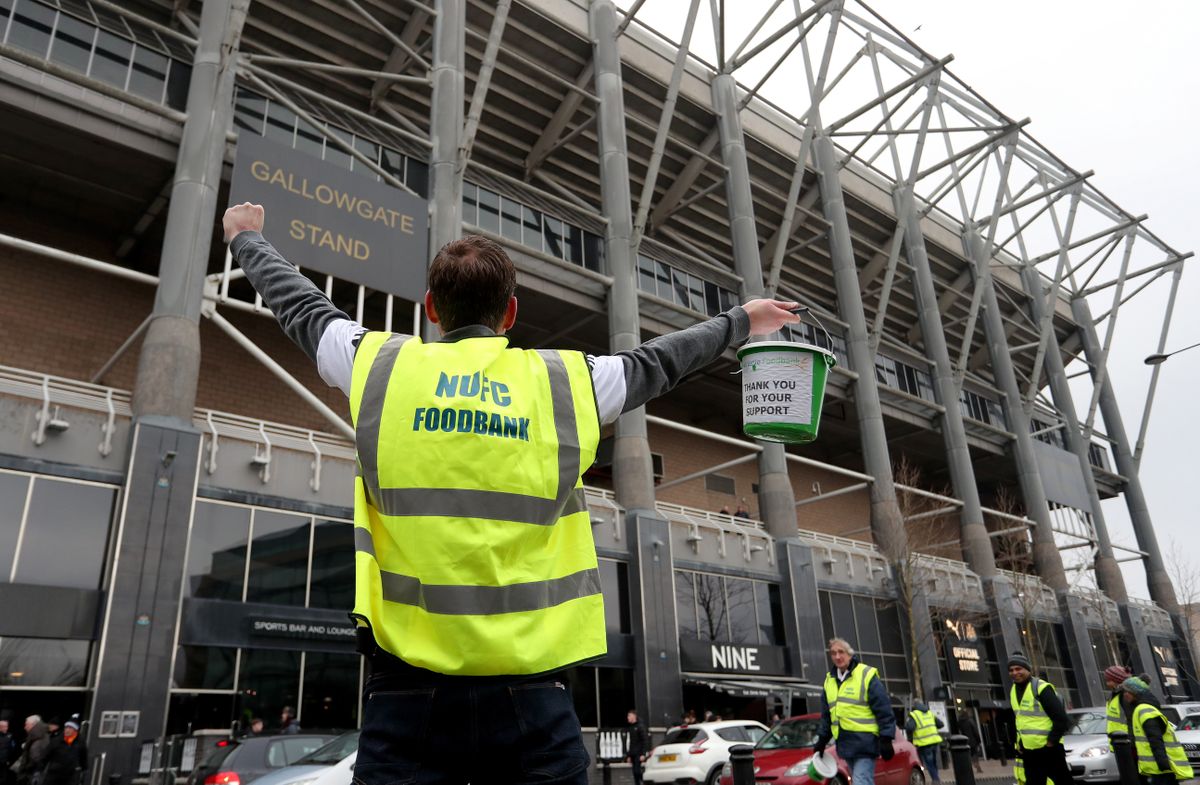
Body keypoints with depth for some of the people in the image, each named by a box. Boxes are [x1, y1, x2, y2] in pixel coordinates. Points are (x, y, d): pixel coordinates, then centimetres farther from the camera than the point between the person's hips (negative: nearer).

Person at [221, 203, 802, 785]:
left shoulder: (379, 365, 3)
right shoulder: (569, 382, 3)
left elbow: (300, 305, 22)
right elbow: (658, 362, 20)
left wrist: (246, 237, 43)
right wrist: (741, 321, 40)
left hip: (408, 681, 1)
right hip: (530, 688, 0)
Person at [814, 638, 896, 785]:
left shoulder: (866, 675, -7)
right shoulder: (829, 679, 13)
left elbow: (884, 710, -8)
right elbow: (826, 714, 20)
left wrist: (886, 739, -13)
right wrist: (822, 739, 17)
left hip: (864, 742, -6)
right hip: (845, 743, 7)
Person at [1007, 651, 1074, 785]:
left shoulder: (1042, 688, -15)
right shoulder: (1013, 691, 10)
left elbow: (1062, 720, -17)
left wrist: (1050, 743, -15)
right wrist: (1018, 743, 13)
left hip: (1050, 750, -8)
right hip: (1028, 752, 8)